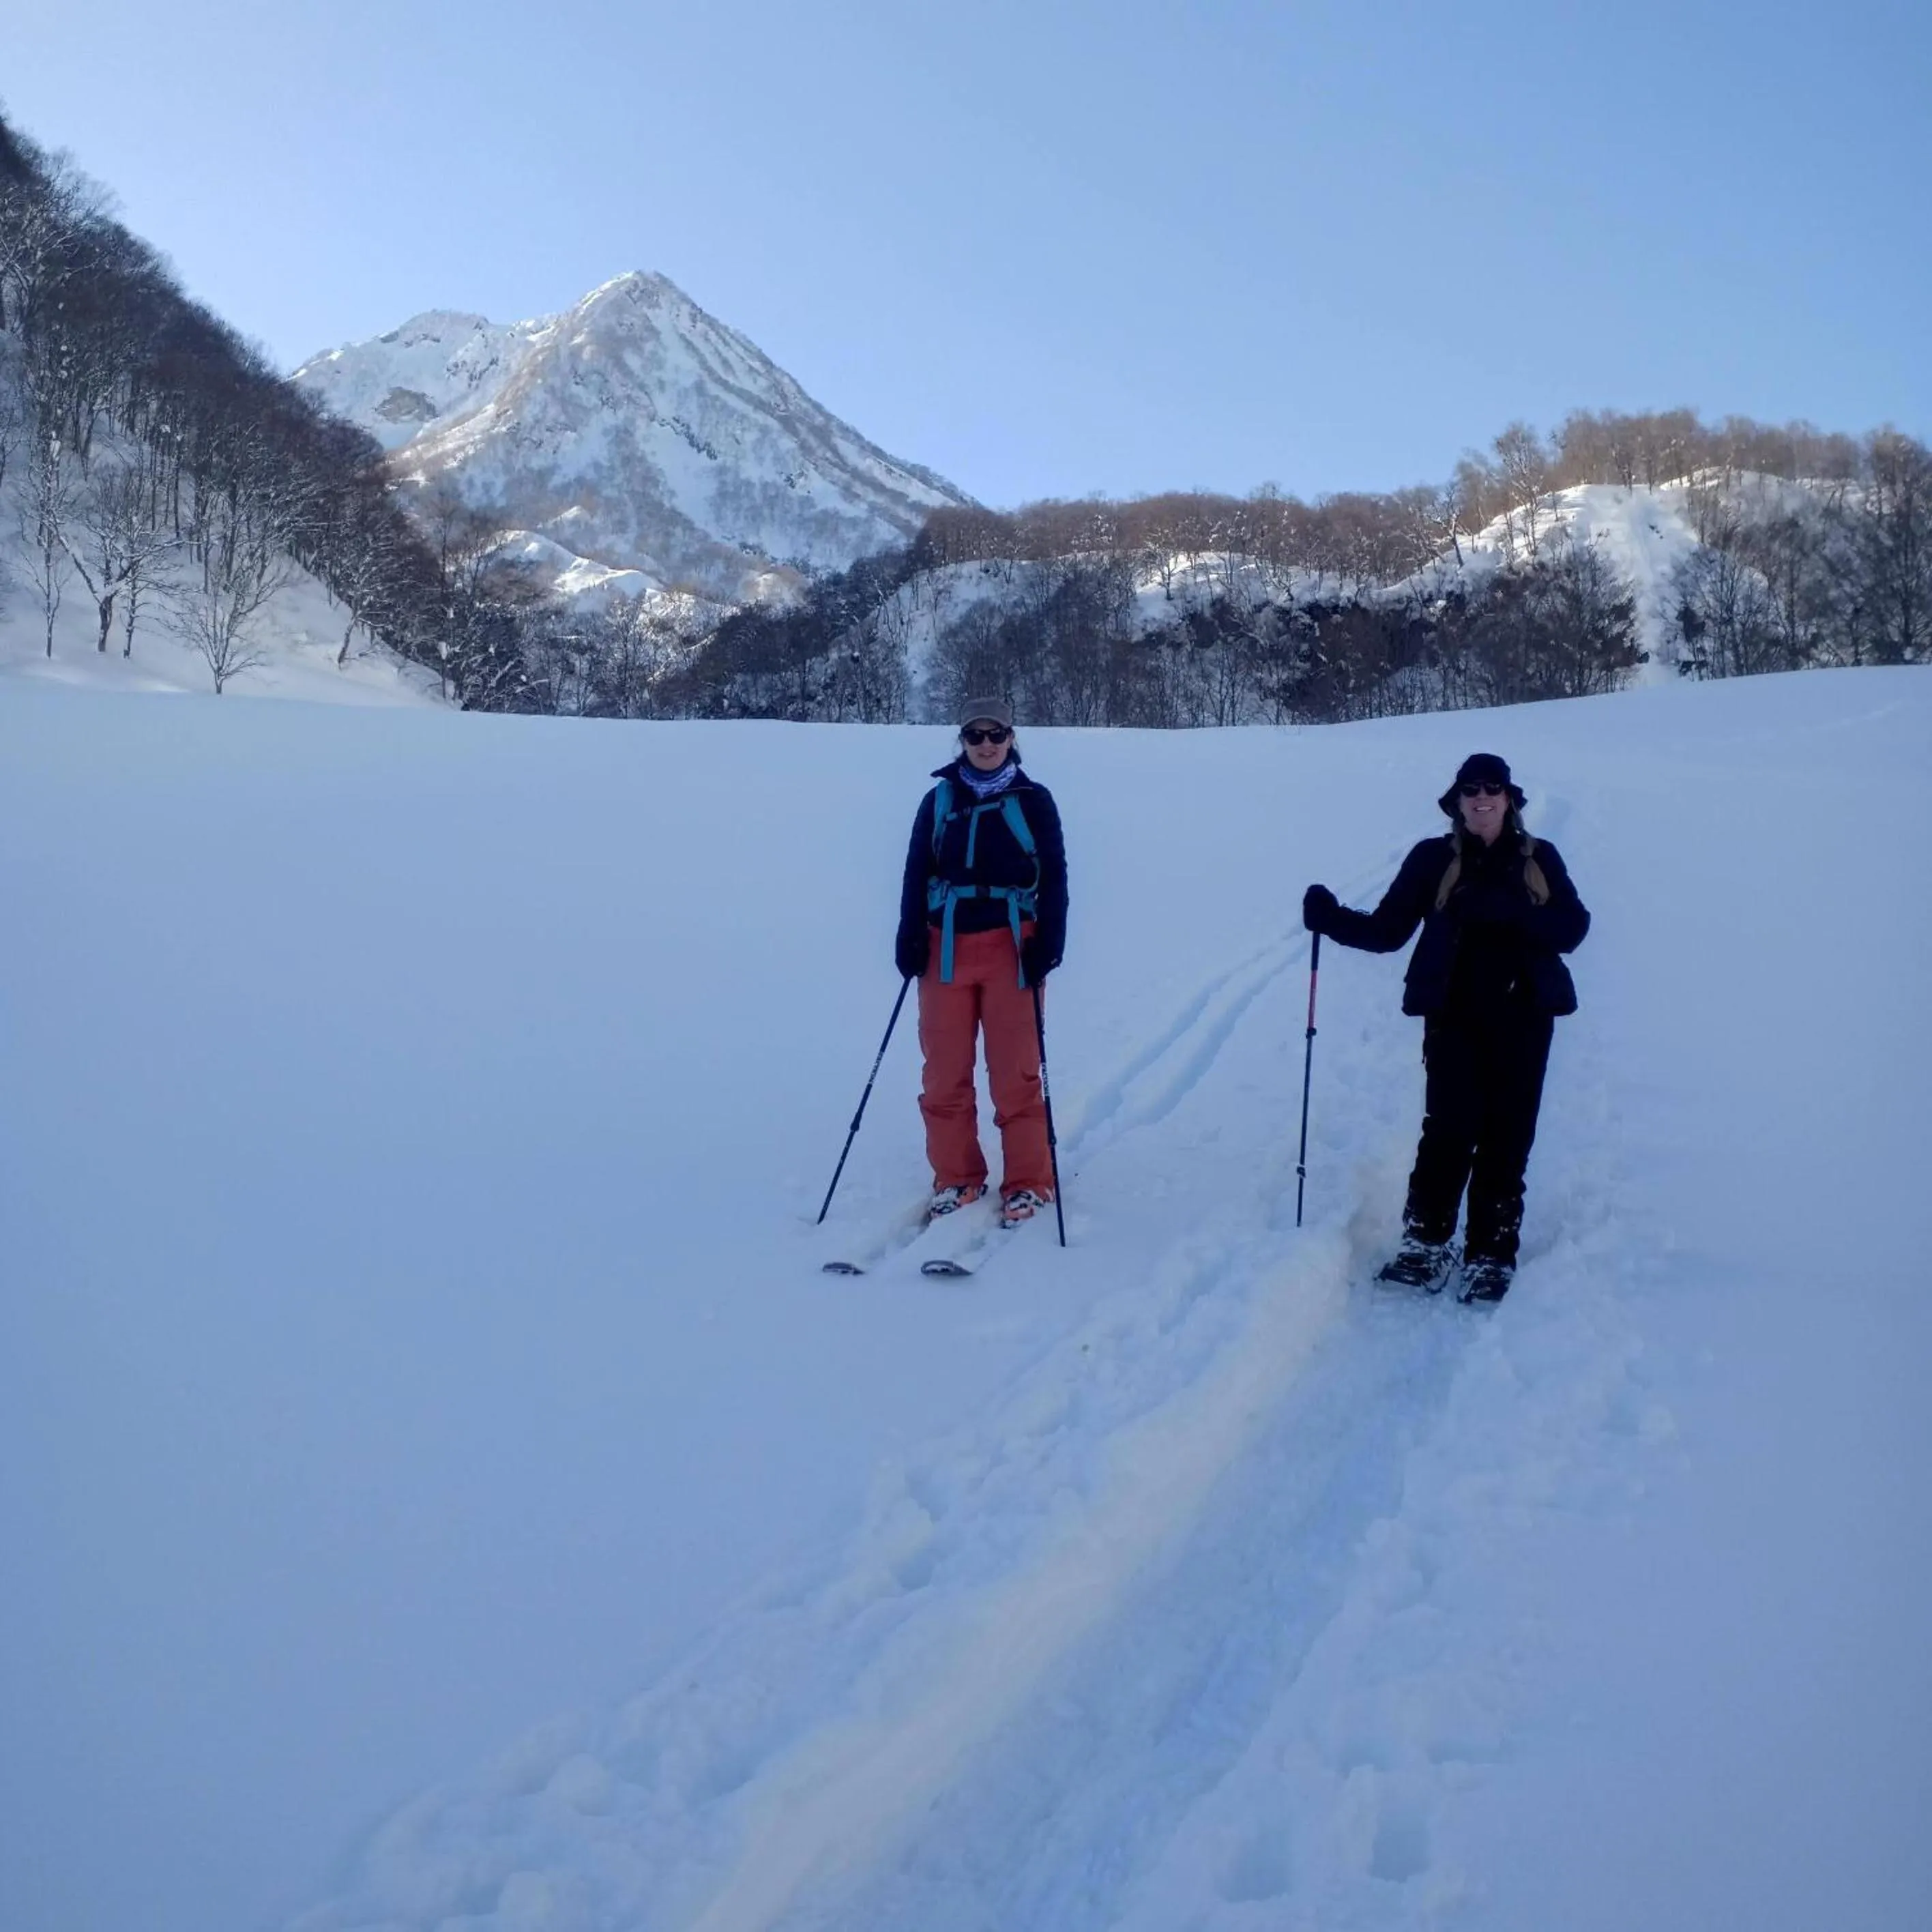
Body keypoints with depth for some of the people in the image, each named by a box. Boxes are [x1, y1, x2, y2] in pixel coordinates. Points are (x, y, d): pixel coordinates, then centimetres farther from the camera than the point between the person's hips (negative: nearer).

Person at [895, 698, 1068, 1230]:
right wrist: (910, 941, -2)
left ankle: (1027, 1184, 10)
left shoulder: (1034, 801, 3)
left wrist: (1047, 944, -8)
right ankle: (956, 1178, 17)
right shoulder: (938, 800, 8)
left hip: (1011, 947, -2)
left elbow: (1054, 878, 1)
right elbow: (916, 875, 7)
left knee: (1016, 1072, -1)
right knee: (945, 1071, 4)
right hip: (947, 947, 2)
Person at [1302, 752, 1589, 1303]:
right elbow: (1388, 930, 2)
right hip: (1454, 1016, -1)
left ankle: (1492, 1256, 10)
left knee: (1506, 1137, 3)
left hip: (1522, 1017, 1)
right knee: (1449, 1129, -7)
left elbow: (1571, 928, -3)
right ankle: (1425, 1245, 5)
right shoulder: (1434, 859, 3)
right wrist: (1332, 919, -15)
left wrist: (1507, 910, -19)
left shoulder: (1540, 859, 6)